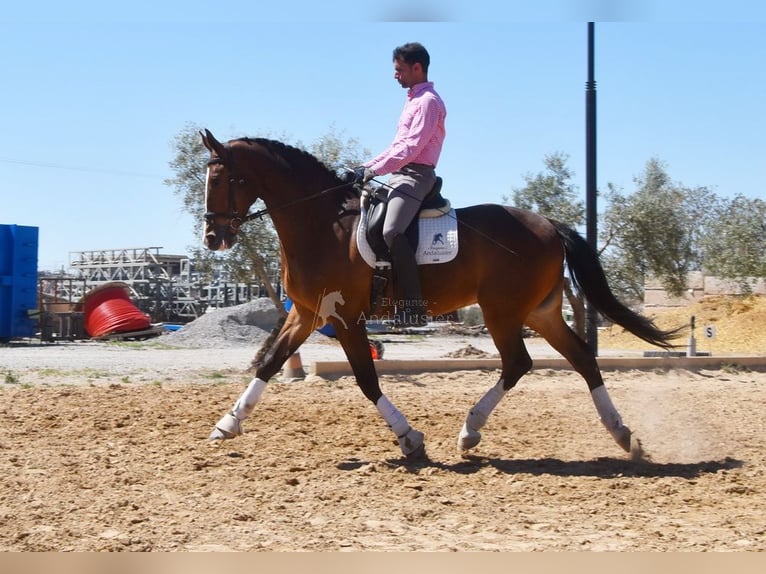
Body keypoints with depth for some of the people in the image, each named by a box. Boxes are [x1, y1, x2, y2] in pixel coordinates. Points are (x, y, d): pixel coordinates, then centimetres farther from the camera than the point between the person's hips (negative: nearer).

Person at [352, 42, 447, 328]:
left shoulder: (427, 101, -10)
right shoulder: (414, 100, 22)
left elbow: (411, 147, -19)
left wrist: (374, 170, -19)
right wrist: (368, 165, 16)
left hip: (415, 175, -11)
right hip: (401, 174, 11)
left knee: (391, 232, -28)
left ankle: (414, 309, -31)